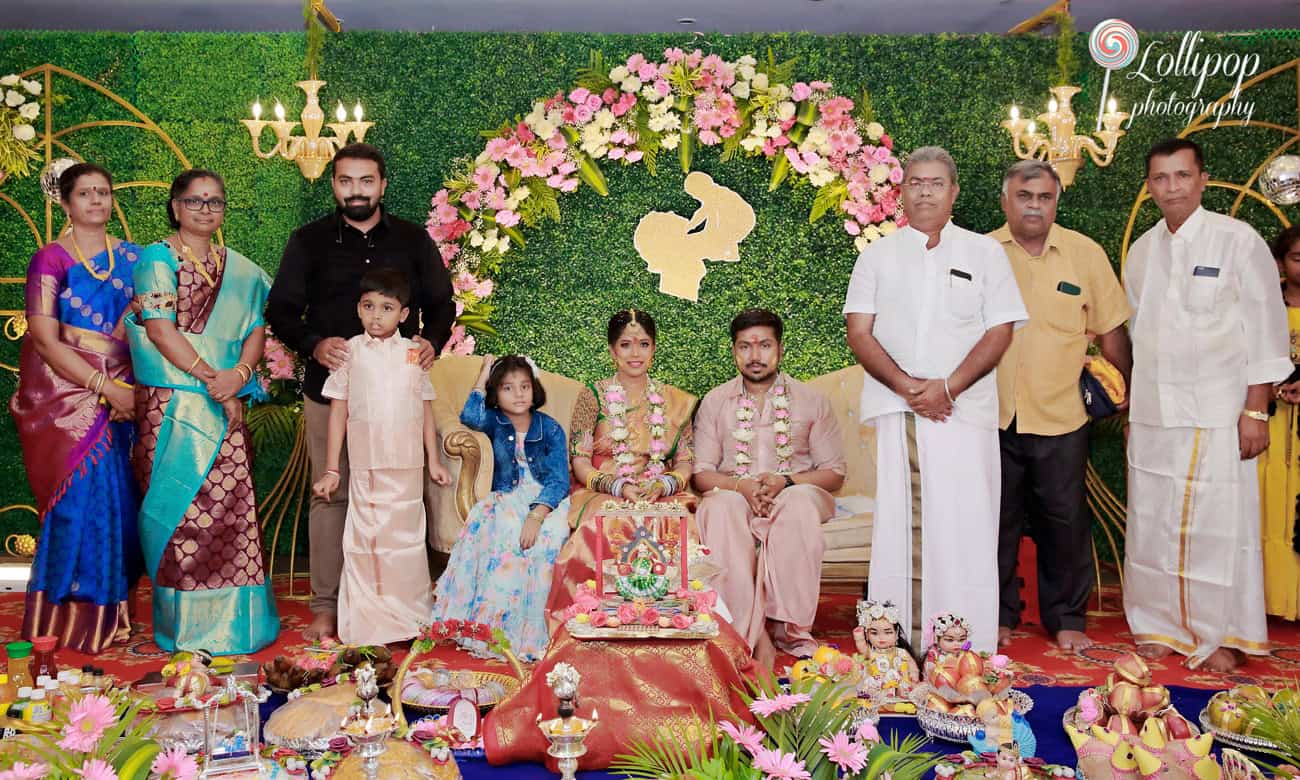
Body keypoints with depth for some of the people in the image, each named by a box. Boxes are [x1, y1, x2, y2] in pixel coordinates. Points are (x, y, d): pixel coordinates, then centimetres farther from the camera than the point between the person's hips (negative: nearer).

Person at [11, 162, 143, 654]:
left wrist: (132, 391, -6)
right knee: (78, 497, -5)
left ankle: (107, 615, 14)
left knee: (116, 501, 2)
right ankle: (70, 619, 8)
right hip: (64, 395, -4)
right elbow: (45, 340, -9)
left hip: (121, 396, 4)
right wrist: (107, 387, -15)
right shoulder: (51, 260, -2)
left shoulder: (132, 258, 11)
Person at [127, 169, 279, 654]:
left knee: (229, 505, 1)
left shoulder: (239, 269, 15)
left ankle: (233, 617, 11)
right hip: (171, 405, -4)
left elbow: (255, 329, 9)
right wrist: (210, 378, -16)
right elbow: (159, 328, -9)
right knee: (179, 506, -2)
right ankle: (184, 621, 8)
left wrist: (240, 373, -11)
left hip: (226, 408, 4)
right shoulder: (158, 260, 2)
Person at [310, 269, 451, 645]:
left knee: (406, 539, 8)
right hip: (364, 464, -1)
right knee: (365, 541, 3)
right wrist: (330, 470, 2)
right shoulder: (350, 352, 1)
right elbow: (338, 412, 2)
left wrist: (434, 460, 11)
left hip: (407, 465, 1)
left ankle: (411, 618, 19)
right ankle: (367, 624, 11)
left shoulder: (414, 353, 5)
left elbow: (426, 409, 11)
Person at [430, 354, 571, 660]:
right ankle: (489, 622, -31)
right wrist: (482, 379, -5)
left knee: (540, 539, -35)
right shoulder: (495, 422, 8)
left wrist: (536, 516, -26)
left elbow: (558, 481, -9)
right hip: (507, 498, 2)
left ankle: (526, 632, -28)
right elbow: (469, 417, -17)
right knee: (500, 529, -34)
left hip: (547, 500, -2)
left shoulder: (551, 430, 0)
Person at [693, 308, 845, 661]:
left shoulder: (811, 400, 8)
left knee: (800, 503, -37)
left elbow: (834, 472, 5)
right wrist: (742, 486, -16)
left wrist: (786, 482, -14)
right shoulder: (715, 402, 11)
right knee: (722, 506, -36)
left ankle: (788, 627, -32)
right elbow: (702, 473, 6)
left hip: (795, 493, 0)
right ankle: (754, 634, -40)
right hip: (735, 495, 1)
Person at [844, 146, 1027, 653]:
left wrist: (947, 386, -10)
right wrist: (906, 385, -10)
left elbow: (999, 331, 3)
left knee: (964, 527, -5)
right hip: (895, 411, 1)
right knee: (898, 526, -1)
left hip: (964, 410, -1)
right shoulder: (877, 256, 14)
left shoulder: (984, 253, 11)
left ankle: (971, 651, 0)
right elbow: (859, 333, 5)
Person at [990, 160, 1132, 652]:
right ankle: (999, 616, 23)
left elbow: (1111, 332, 7)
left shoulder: (1086, 254, 2)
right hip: (993, 415, 0)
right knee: (997, 522, 9)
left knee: (1064, 522, 7)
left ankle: (1067, 619, 22)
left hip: (1060, 415, 0)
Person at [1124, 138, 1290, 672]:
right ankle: (1160, 625, 21)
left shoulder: (1239, 241, -4)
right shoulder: (1141, 251, 10)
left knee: (1218, 526, -1)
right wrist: (1132, 407, 12)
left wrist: (1256, 410, -10)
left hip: (1216, 413, -4)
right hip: (1152, 413, 4)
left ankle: (1223, 636, 15)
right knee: (1152, 524, 7)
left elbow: (1266, 328, -5)